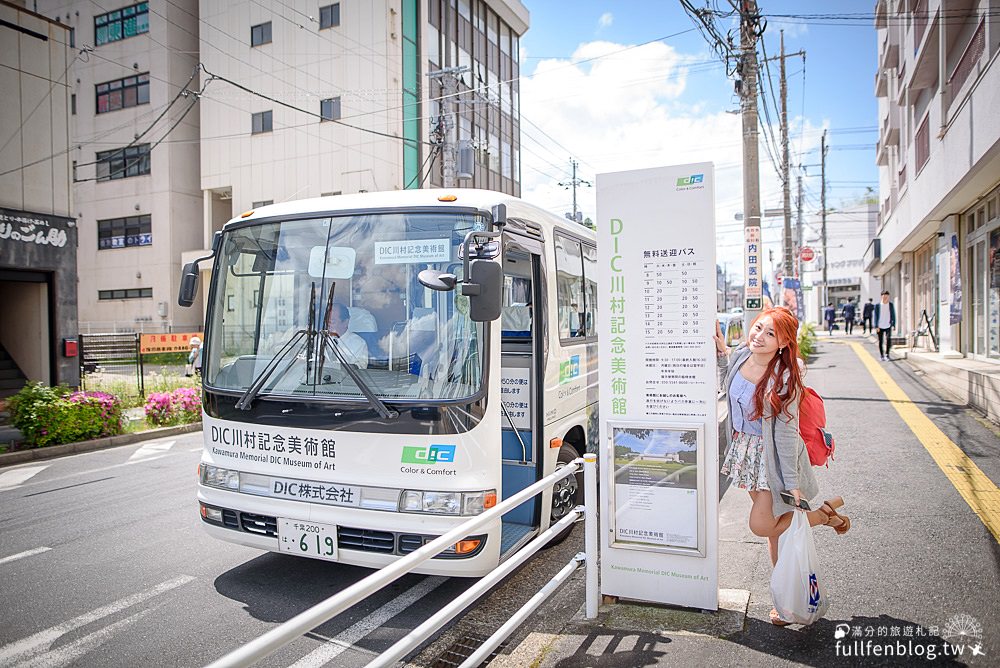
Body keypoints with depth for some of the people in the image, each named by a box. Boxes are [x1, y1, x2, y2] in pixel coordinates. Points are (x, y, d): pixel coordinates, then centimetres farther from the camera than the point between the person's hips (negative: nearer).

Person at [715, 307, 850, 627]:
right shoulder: (741, 355, -6)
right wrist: (721, 353, 6)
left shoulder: (785, 378, -23)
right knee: (771, 525, 15)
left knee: (761, 526, -4)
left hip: (772, 454, -6)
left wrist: (793, 482, -16)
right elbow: (729, 388, 16)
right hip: (744, 448, 6)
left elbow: (786, 432, -18)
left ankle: (826, 512, 19)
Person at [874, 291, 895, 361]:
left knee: (888, 340, -17)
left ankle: (887, 354, -1)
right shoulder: (877, 305, 0)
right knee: (880, 342, 5)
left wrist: (893, 325, 1)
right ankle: (882, 356, 18)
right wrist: (876, 326, -5)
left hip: (888, 326, 0)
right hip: (880, 326, 0)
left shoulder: (891, 305, 4)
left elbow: (893, 315, 8)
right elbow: (876, 316, 1)